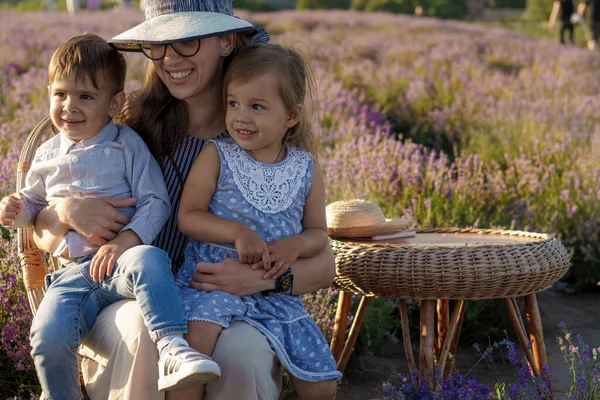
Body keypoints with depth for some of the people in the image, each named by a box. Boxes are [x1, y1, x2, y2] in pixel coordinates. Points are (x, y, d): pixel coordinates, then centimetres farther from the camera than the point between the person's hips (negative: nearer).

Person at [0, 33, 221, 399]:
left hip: (123, 260, -3)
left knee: (150, 264, -39)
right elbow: (35, 204, 31)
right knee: (49, 335, -23)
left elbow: (156, 201, -3)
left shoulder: (126, 145, 4)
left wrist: (126, 240, -21)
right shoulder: (48, 155, 16)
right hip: (74, 272, 3)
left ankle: (173, 349, -45)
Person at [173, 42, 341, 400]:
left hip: (278, 294, 3)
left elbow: (318, 232, 10)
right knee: (197, 331, -36)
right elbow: (188, 216, -4)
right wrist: (237, 232, -20)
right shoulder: (216, 156, -2)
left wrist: (295, 245, -13)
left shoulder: (307, 169, 4)